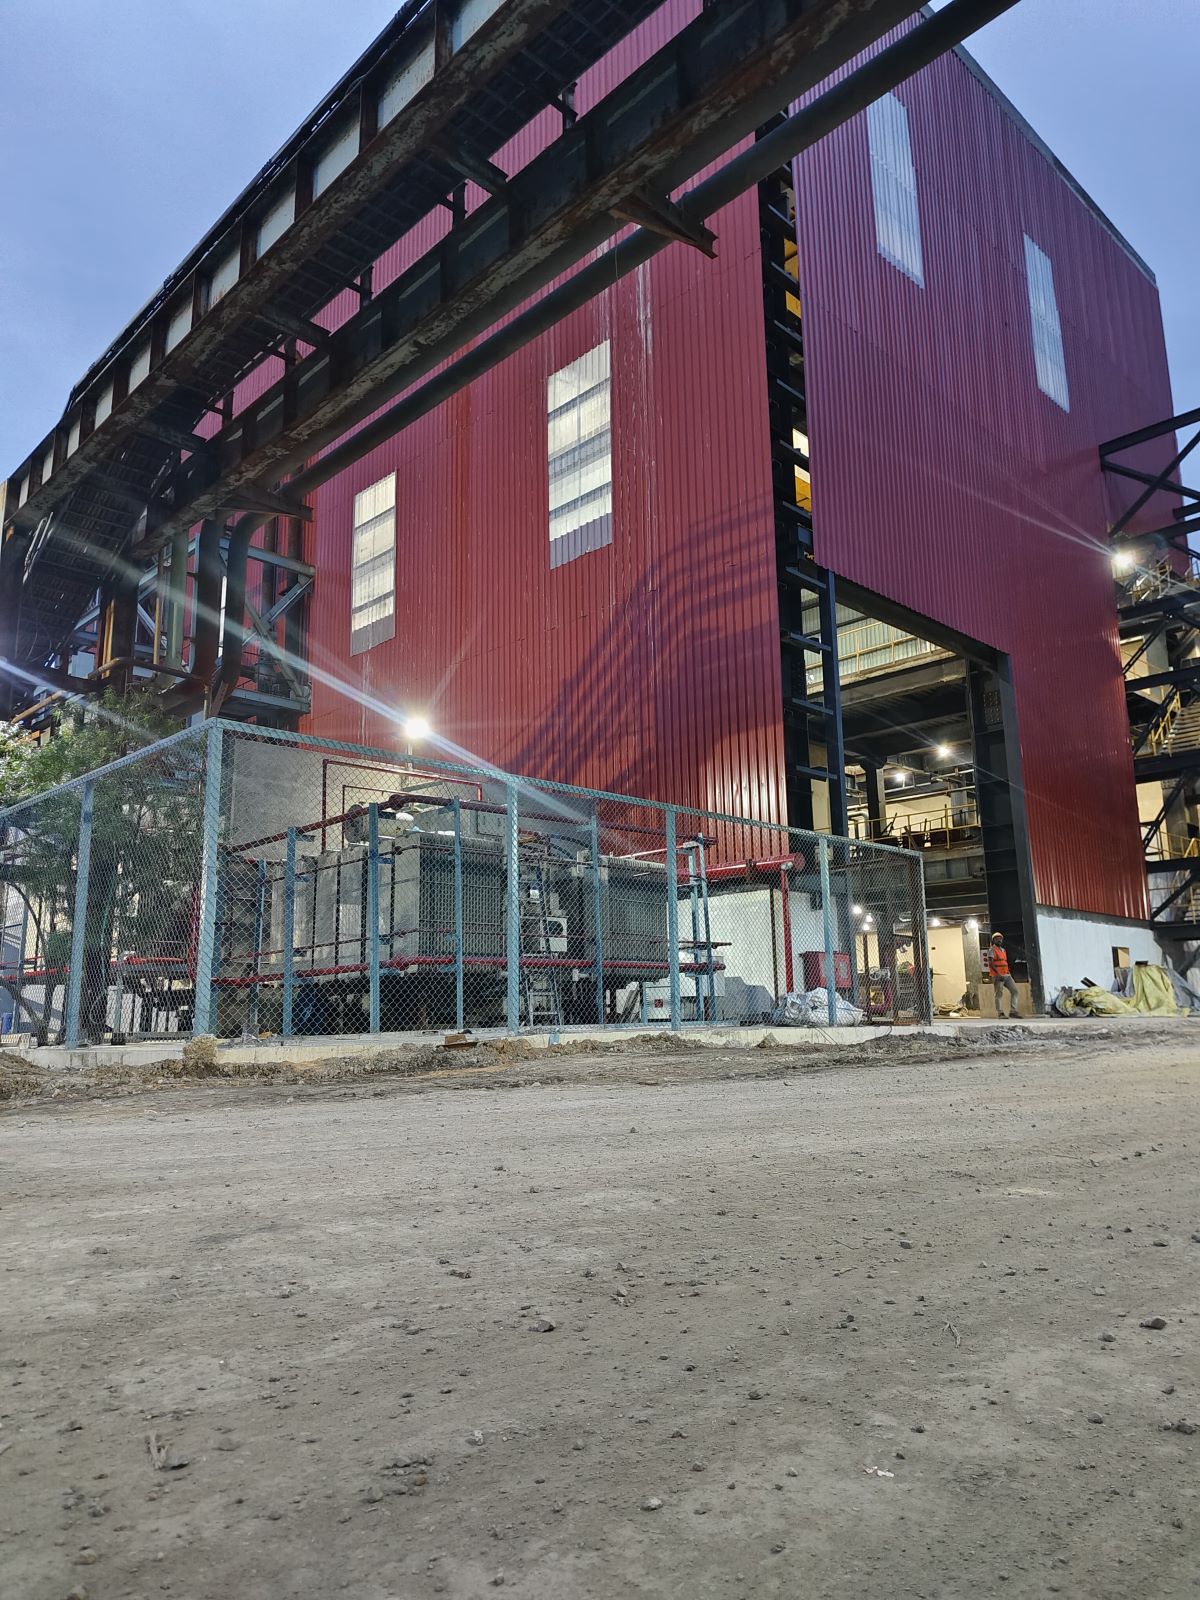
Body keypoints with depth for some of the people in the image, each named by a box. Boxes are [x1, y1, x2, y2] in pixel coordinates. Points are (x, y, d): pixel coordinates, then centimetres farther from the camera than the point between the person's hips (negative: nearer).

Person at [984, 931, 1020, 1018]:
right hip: (997, 976, -7)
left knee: (1014, 990, -2)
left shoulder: (1003, 950, 22)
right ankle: (1000, 1013, 1)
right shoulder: (992, 950, -3)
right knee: (998, 994, -4)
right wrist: (998, 974, -22)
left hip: (1007, 975, 7)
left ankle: (1013, 1011, -1)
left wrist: (1008, 973, 14)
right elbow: (990, 963, -13)